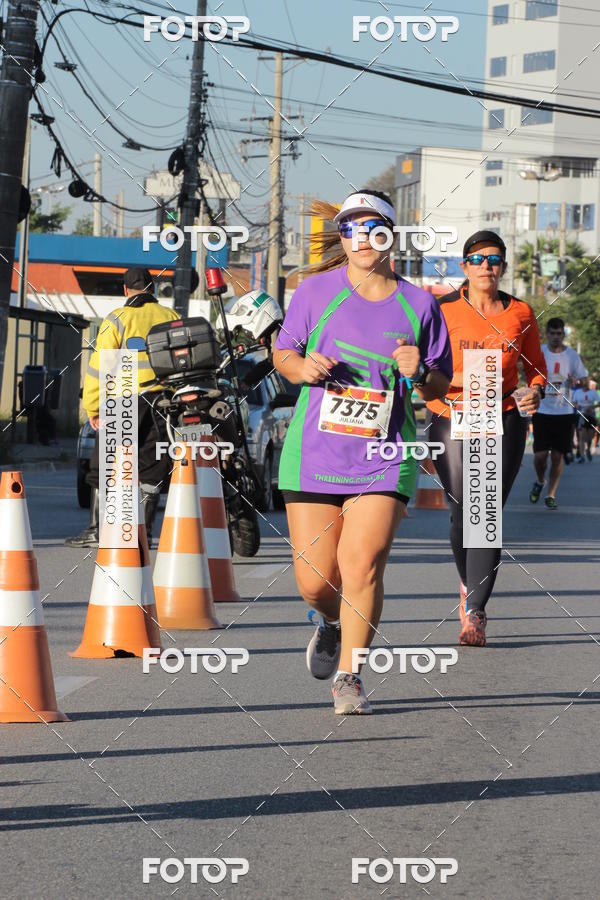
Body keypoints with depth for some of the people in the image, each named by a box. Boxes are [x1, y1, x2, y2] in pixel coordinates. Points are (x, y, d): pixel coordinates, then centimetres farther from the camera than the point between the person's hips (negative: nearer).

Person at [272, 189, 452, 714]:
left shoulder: (418, 304, 4)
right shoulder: (317, 291, 2)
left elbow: (441, 387, 11)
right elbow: (282, 352, 13)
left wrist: (420, 373, -11)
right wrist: (303, 367, -9)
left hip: (384, 460, 0)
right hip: (313, 454, 0)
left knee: (362, 565, -15)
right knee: (315, 580, 0)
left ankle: (349, 676, 1)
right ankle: (333, 624, 36)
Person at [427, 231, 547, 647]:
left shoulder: (521, 313, 6)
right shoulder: (444, 311, 1)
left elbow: (536, 366, 16)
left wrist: (536, 392, -4)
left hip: (504, 423, 0)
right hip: (451, 420, 0)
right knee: (462, 514, 0)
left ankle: (475, 612, -8)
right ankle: (469, 587, 29)